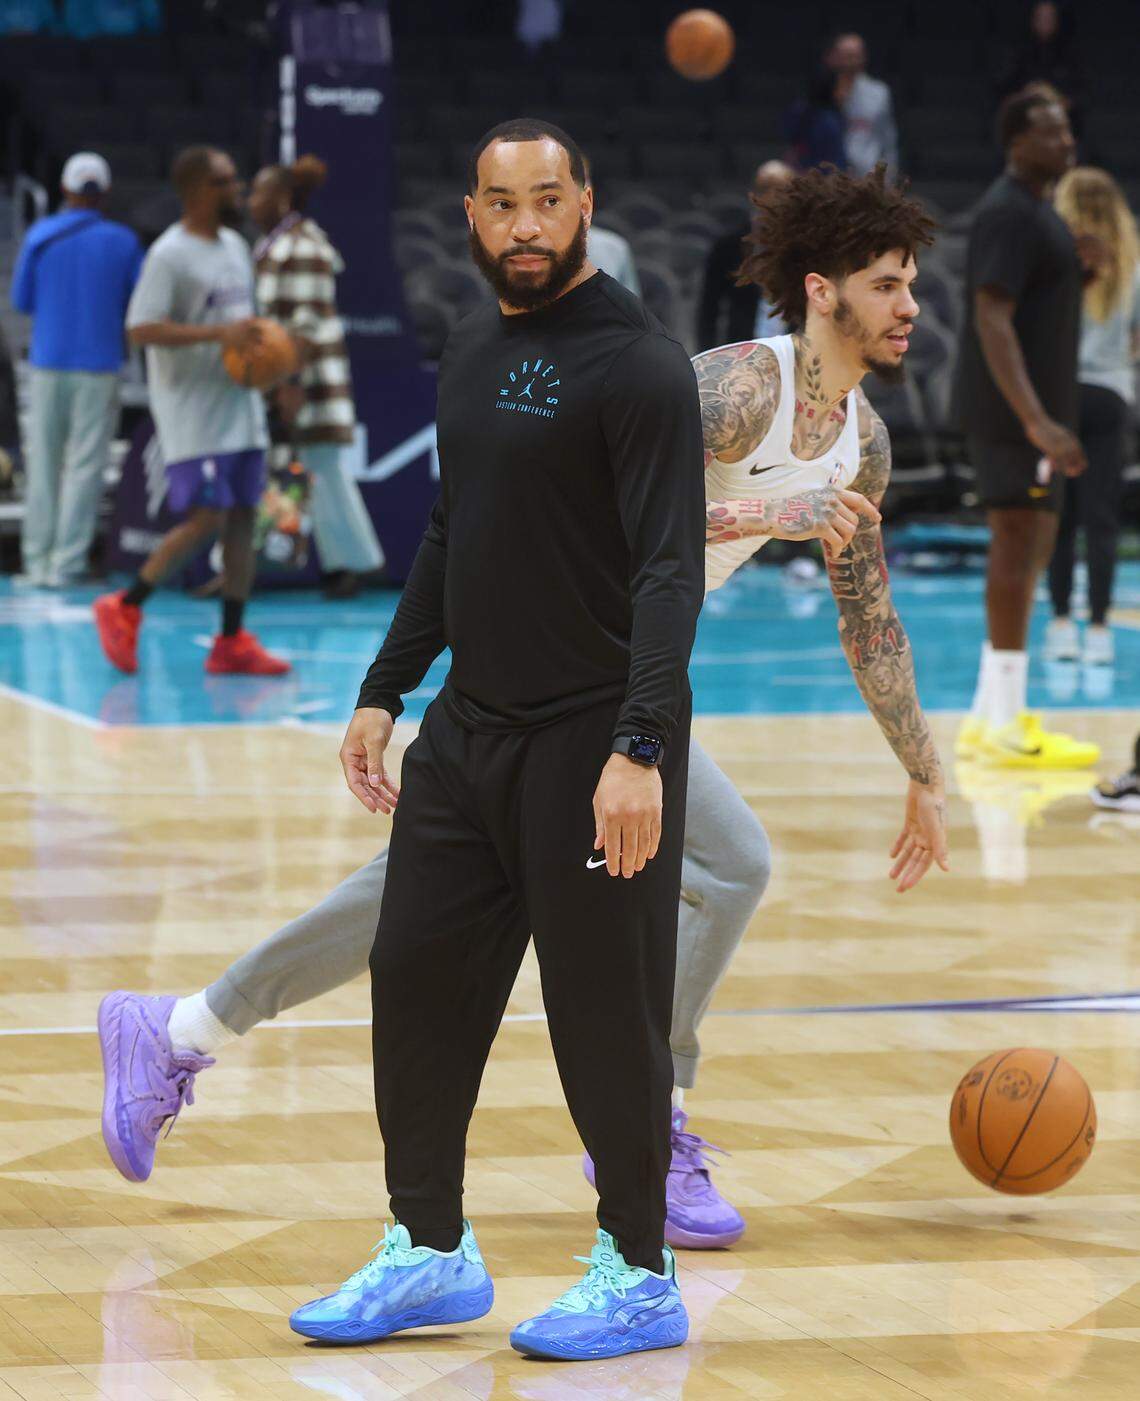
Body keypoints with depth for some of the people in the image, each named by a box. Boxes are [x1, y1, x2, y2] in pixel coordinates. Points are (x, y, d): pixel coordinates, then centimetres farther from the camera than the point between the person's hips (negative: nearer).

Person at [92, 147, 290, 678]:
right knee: (205, 518, -12)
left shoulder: (236, 246, 14)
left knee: (242, 517, 5)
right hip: (192, 411, -8)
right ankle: (125, 609, 3)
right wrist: (219, 335, -26)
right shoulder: (169, 255, -13)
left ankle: (232, 642, 8)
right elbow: (141, 329, -21)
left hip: (239, 407, 8)